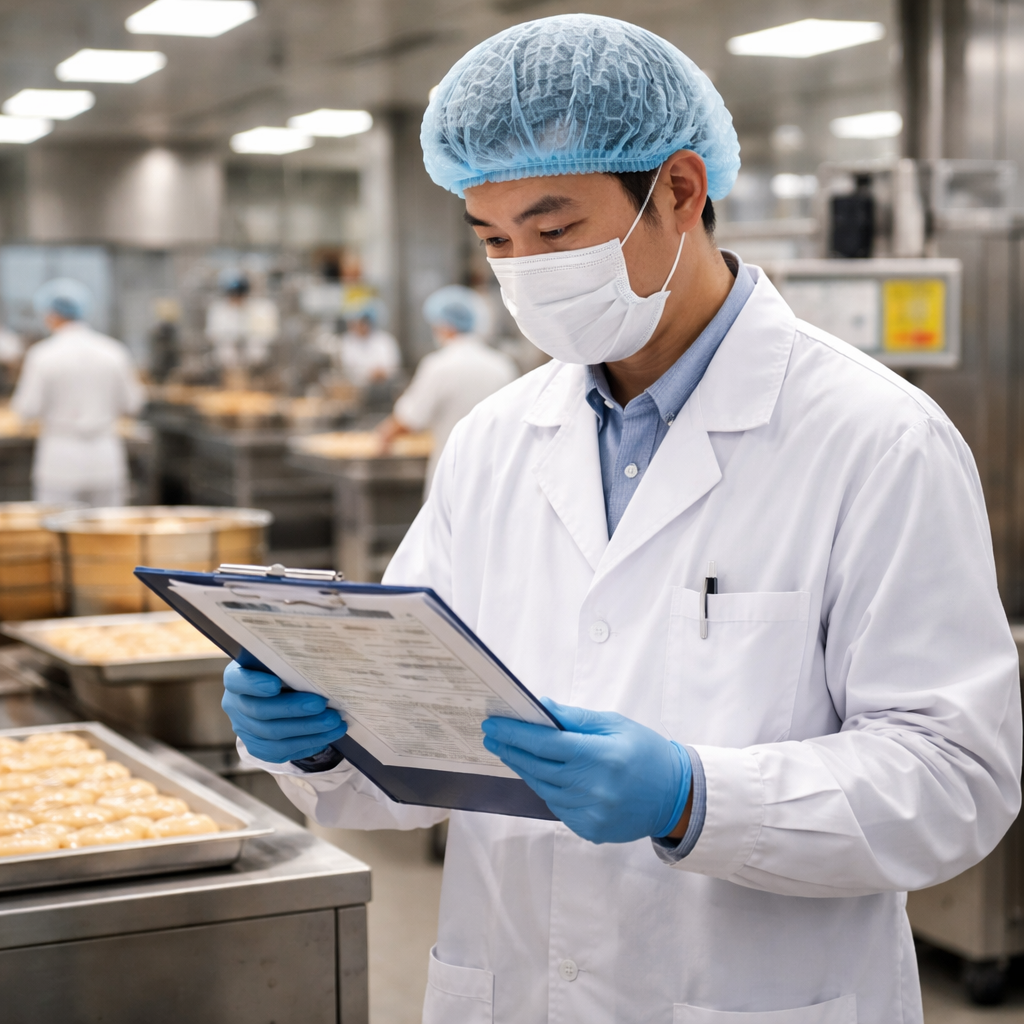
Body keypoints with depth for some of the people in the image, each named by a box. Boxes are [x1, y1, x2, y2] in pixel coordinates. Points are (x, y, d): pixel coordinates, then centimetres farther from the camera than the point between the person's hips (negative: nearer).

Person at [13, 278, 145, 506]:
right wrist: (135, 386, 25)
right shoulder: (114, 352, 0)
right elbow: (130, 405, 5)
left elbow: (29, 409, -6)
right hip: (105, 458, 3)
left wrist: (18, 401, 15)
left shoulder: (42, 356, -9)